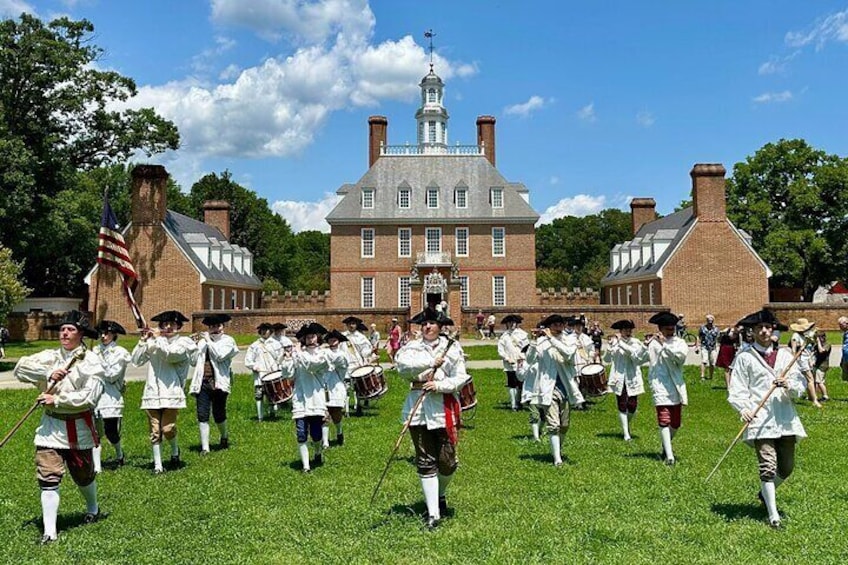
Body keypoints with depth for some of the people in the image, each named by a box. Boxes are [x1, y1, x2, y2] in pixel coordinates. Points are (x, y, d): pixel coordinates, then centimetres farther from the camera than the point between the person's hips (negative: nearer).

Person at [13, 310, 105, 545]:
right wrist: (49, 374, -19)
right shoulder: (50, 357, 3)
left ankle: (93, 509, 44)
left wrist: (57, 400, -20)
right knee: (48, 478, -7)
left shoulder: (91, 360, -9)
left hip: (79, 427, -2)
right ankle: (49, 531, -3)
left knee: (83, 475, 16)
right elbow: (20, 368, -7)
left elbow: (89, 396, -18)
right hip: (51, 426, 2)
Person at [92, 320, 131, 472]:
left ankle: (119, 454, 31)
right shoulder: (96, 350, 12)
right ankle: (97, 466, 2)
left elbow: (112, 375, -9)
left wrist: (100, 360, -10)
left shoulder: (120, 353, 0)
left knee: (111, 432, 1)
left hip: (111, 397, -3)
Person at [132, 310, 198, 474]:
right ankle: (158, 465, 11)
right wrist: (143, 341, 2)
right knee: (155, 431, 3)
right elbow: (136, 360, 10)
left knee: (168, 428, -11)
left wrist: (158, 338, -5)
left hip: (171, 392, -3)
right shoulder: (153, 342, 14)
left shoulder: (183, 342, 4)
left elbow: (170, 354, -15)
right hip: (152, 392, 3)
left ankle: (175, 451, 20)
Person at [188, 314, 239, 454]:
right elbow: (194, 361, 12)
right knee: (202, 415, -4)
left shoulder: (228, 341, 4)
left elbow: (220, 356, -14)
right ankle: (205, 447, 1)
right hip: (203, 382, 3)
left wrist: (209, 341, -7)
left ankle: (224, 437, 34)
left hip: (219, 382, -3)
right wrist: (195, 345, -1)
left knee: (218, 414, 4)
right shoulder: (203, 340, 14)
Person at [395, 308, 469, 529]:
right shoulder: (412, 347, 8)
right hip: (418, 408, 1)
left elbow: (460, 378, -3)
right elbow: (403, 365, -13)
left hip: (444, 408, -1)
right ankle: (433, 513, 8)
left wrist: (439, 385, -18)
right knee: (425, 462, 2)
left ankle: (441, 494, 34)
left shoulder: (452, 348, 3)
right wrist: (431, 363, -16)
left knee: (447, 460, 1)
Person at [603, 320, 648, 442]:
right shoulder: (615, 342, 3)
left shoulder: (636, 343, 0)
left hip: (632, 379, 0)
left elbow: (637, 358, -17)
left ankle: (626, 425, 30)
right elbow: (606, 359, 1)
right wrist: (610, 346, -15)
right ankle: (626, 434, 4)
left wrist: (623, 345, -20)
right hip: (619, 379, 0)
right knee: (622, 405, -2)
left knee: (632, 405, -1)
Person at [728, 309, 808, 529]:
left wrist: (789, 385, -12)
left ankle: (765, 494, 40)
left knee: (787, 467, 13)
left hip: (785, 418, 5)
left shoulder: (785, 355, 12)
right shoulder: (745, 357, 1)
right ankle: (773, 515, -1)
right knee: (768, 467, -10)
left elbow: (801, 385, 10)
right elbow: (736, 389, -2)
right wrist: (743, 409, -20)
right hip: (760, 420, -4)